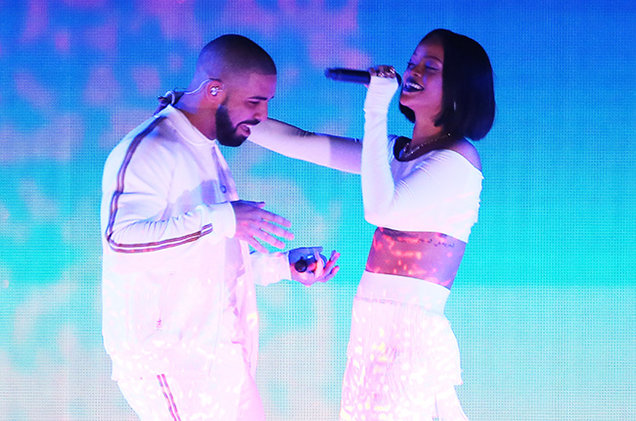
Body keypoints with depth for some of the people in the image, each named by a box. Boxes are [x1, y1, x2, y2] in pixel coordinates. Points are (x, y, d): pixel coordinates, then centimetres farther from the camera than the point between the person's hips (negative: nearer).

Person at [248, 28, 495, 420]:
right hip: (372, 328, 7)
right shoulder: (400, 151, 15)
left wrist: (375, 114, -15)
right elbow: (301, 142, 15)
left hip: (411, 333, -7)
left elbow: (381, 209, -19)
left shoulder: (458, 158, -8)